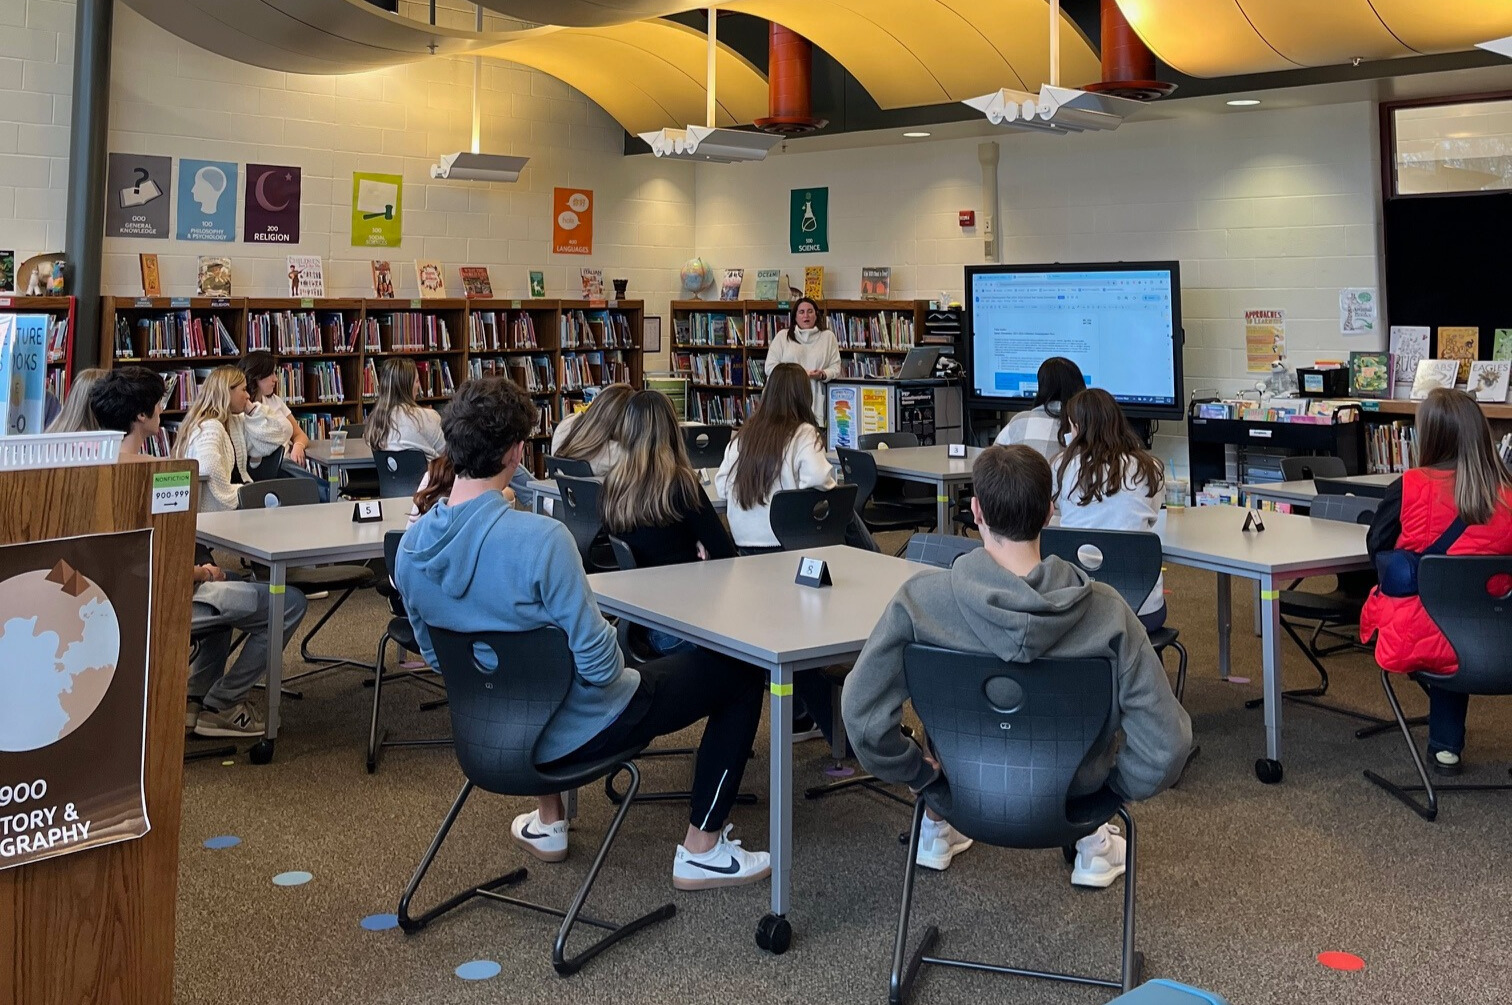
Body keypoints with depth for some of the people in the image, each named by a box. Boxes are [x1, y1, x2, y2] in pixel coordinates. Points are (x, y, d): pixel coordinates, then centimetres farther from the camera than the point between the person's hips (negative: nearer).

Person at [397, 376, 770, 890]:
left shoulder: (411, 546, -10)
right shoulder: (540, 538, -31)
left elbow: (437, 654, 6)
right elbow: (599, 664, -26)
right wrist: (618, 673, -3)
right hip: (582, 730, -7)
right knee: (741, 672, 7)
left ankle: (547, 824, 45)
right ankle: (701, 851, 14)